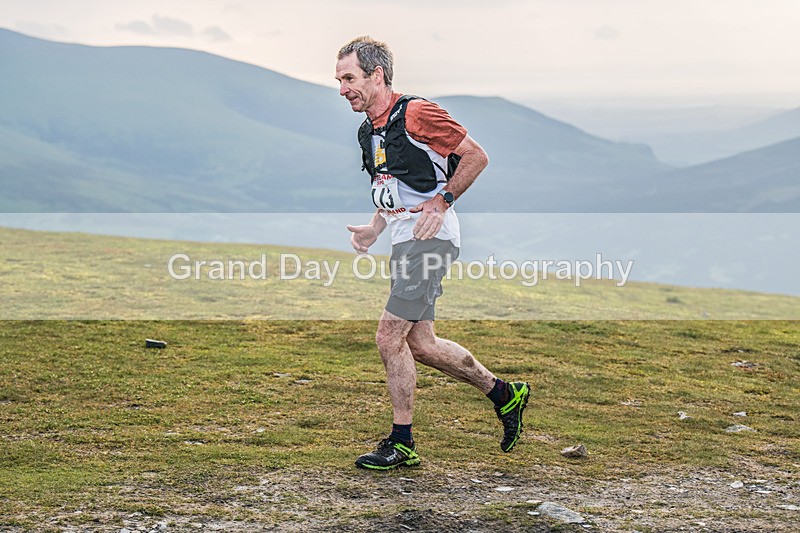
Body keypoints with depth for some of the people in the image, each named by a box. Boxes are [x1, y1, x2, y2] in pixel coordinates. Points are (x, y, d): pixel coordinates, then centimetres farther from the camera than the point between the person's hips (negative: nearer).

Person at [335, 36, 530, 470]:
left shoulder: (415, 114, -13)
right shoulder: (369, 131, 15)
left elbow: (476, 156, -10)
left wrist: (441, 202, -16)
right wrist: (373, 228, 10)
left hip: (429, 237, -10)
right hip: (406, 240, 10)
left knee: (390, 336, -10)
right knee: (420, 345, 10)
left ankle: (401, 443, 1)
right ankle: (505, 395, 25)